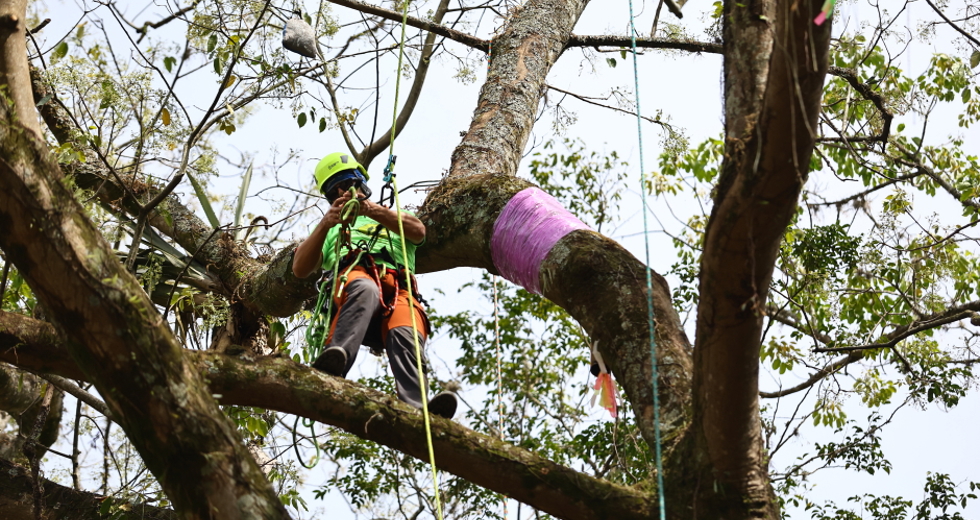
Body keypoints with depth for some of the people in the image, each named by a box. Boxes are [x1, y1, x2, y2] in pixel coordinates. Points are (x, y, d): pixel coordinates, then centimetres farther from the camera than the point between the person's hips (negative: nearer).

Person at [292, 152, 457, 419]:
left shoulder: (392, 218, 39)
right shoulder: (330, 231, 40)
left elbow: (418, 231, 11)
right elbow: (300, 270, 18)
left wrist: (376, 212, -6)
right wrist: (324, 224, 2)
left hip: (397, 293, 1)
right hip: (350, 284, 0)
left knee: (404, 336, -36)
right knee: (365, 289, -41)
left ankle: (415, 410, -61)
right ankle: (334, 359, -65)